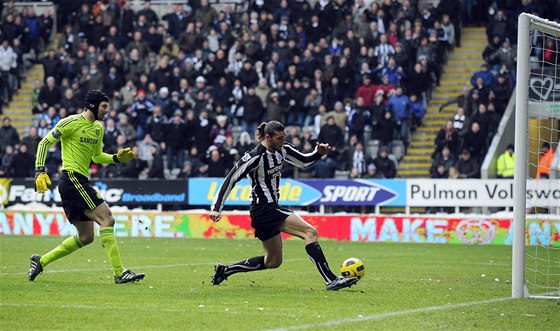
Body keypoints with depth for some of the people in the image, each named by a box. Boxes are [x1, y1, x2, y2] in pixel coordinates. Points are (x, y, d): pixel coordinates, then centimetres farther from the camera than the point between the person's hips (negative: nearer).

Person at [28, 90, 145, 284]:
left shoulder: (98, 128, 17)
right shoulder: (72, 122, -8)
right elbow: (45, 143, -7)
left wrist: (117, 158, 11)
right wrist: (40, 171, -16)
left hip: (79, 182, 10)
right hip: (72, 178, -10)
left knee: (85, 237, 10)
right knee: (107, 219, -17)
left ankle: (40, 261, 19)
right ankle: (119, 273, -20)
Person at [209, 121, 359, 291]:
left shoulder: (282, 150, 4)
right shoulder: (254, 157, -18)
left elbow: (304, 161, 18)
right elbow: (230, 180, -15)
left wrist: (319, 153, -3)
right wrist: (216, 209, -17)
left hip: (271, 209, 10)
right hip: (264, 210, -10)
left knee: (273, 261, 17)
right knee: (310, 232, -20)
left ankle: (225, 270, 24)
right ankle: (331, 280, -27)